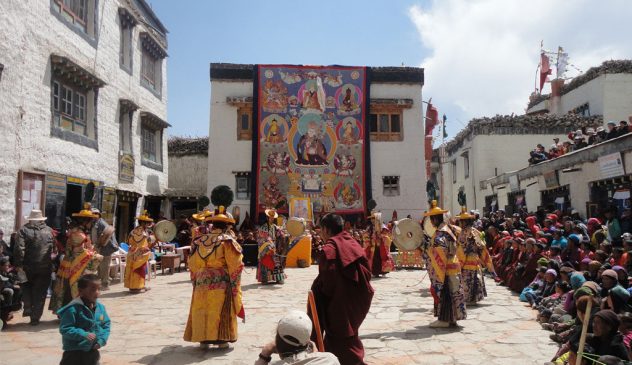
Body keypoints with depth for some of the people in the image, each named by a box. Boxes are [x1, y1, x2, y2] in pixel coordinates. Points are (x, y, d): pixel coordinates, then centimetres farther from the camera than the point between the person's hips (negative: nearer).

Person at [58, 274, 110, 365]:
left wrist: (102, 340, -8)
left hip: (92, 350, 6)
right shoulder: (73, 309, -21)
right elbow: (65, 329, -21)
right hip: (74, 352, -6)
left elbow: (106, 325, 8)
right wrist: (83, 334, -29)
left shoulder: (100, 307, -1)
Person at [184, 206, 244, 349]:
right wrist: (235, 285, -2)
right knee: (221, 312, 4)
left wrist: (196, 279, 21)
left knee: (202, 310, 11)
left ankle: (203, 339, 15)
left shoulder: (202, 240, 6)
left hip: (202, 280, 4)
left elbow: (193, 264, 12)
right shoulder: (227, 241, -9)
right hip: (221, 282, -4)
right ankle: (222, 340, 6)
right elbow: (235, 264, -11)